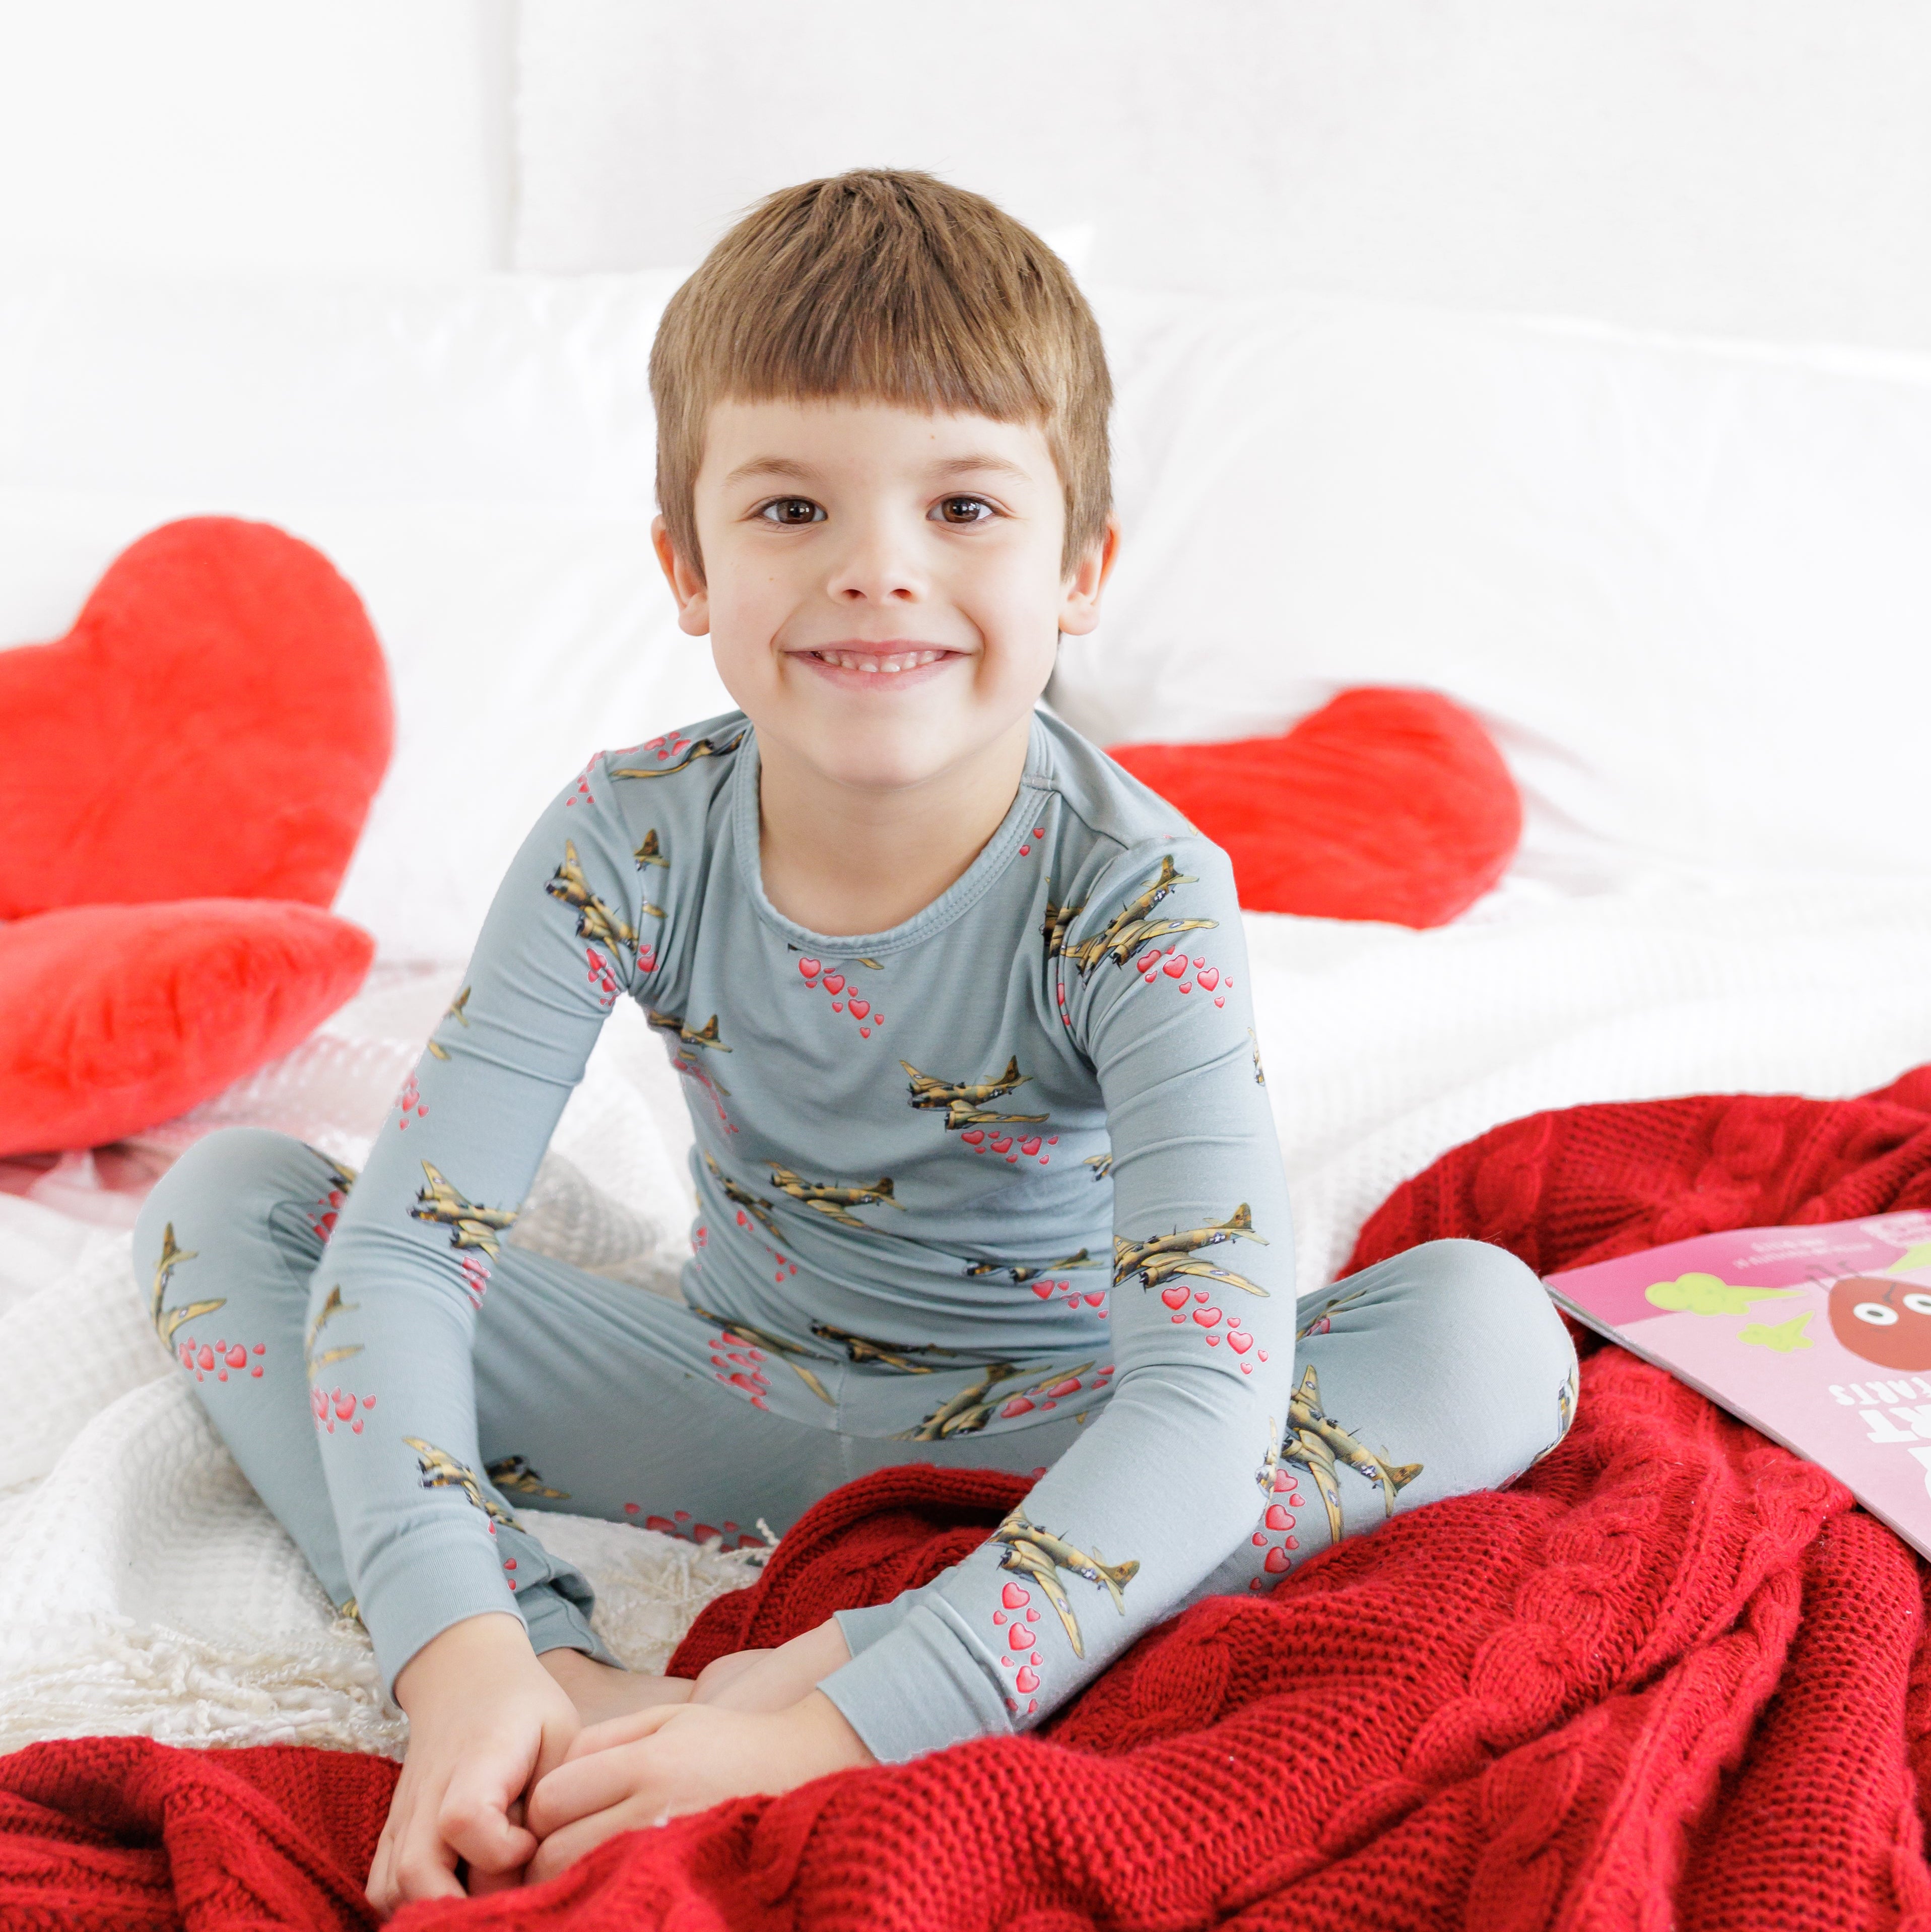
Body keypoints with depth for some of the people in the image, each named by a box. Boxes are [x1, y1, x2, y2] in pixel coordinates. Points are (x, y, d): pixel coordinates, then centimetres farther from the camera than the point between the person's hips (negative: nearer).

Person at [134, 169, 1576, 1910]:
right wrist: (462, 1656, -39)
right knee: (223, 1198, -8)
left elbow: (1215, 1378, -36)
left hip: (1041, 1433, -2)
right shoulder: (626, 847, -18)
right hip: (738, 1402, 3)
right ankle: (556, 1668, -27)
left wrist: (845, 1731, -46)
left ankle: (842, 1666, -31)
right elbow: (403, 1248, -22)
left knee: (1492, 1329, -29)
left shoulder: (1140, 897, -26)